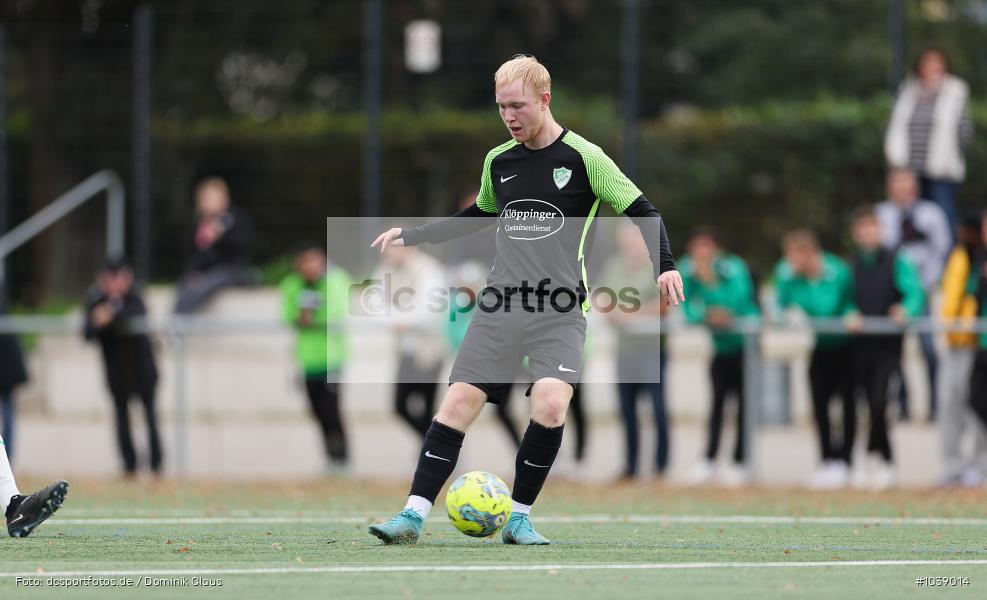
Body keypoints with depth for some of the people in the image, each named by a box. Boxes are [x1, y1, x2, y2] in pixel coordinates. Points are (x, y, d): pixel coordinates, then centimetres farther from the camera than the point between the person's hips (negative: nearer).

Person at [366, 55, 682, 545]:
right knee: (459, 402, -8)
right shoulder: (498, 161, 11)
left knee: (551, 403, -24)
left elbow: (640, 210, -1)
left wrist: (665, 266, -16)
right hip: (500, 304, 4)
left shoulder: (583, 157, -4)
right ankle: (413, 515, -6)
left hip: (560, 310, -4)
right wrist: (412, 235, 28)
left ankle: (518, 517, -7)